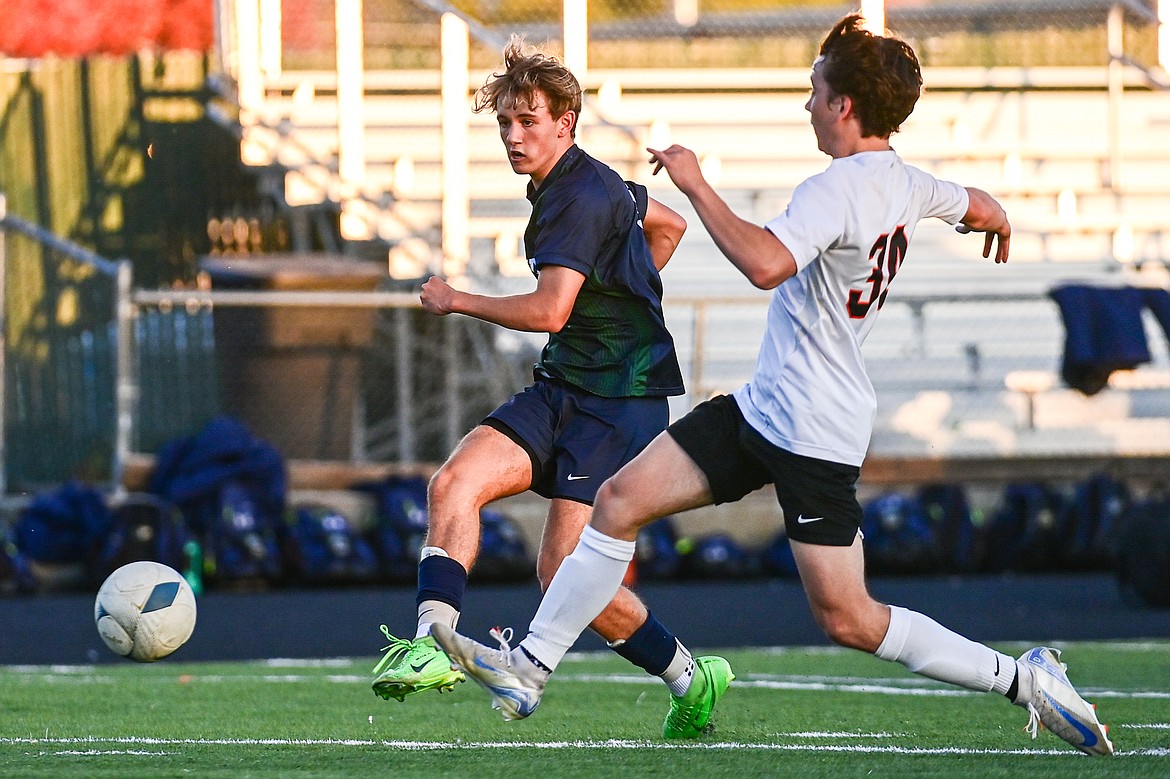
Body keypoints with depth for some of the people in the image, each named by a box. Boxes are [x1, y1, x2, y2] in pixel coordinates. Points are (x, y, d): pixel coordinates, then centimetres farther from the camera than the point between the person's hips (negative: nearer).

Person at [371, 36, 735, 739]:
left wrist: (458, 301, -15)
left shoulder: (580, 198, -17)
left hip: (621, 400, -9)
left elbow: (550, 311, -27)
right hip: (562, 390, 9)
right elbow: (668, 226, 32)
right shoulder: (588, 183, 14)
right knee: (454, 483, -13)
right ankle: (435, 646, -19)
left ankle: (693, 680, 4)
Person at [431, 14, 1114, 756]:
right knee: (621, 500, 7)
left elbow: (765, 263, -39)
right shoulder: (907, 185, 6)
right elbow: (981, 207, 27)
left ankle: (1022, 678, 1)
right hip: (764, 408, 10)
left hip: (815, 435, -10)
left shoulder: (837, 191, -22)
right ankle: (530, 666, 12)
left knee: (847, 618, -7)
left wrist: (697, 185, -27)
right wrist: (997, 220, 52)